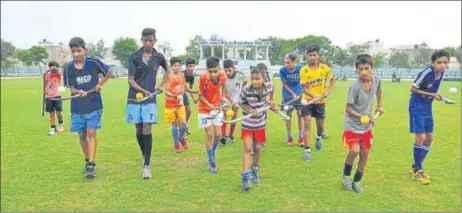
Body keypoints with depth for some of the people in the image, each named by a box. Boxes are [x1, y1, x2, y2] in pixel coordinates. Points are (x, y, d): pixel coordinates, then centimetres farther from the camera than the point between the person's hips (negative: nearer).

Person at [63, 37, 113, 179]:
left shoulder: (93, 62, -9)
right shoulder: (68, 68, -3)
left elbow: (109, 72, 6)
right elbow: (71, 88, -2)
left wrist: (100, 84, -3)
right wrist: (79, 92, -22)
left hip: (94, 105, -3)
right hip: (77, 107, 3)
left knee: (91, 133, -8)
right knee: (82, 135, 11)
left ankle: (91, 165, -6)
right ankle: (88, 161, 29)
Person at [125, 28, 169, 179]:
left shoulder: (159, 57, 0)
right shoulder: (134, 57, -7)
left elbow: (167, 70, 22)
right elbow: (131, 80, -10)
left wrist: (162, 85, 10)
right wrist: (143, 91, -26)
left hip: (150, 99, 0)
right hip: (134, 98, 0)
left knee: (147, 130, -8)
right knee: (138, 130, 9)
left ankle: (147, 165, -4)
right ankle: (144, 156, 33)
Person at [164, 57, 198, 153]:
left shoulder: (182, 75, 2)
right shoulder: (169, 76, -15)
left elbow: (185, 88, 14)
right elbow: (165, 91, -18)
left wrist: (197, 91, 6)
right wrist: (175, 96, -31)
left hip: (180, 104, 4)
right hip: (171, 104, -4)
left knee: (183, 124, 0)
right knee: (174, 124, 6)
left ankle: (181, 138, 30)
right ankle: (176, 144, 22)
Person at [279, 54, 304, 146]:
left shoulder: (300, 68, -16)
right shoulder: (282, 70, -17)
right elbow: (284, 84, -8)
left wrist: (300, 94, -7)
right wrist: (293, 94, -16)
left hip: (299, 94, 1)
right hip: (287, 95, 0)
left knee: (300, 115, 2)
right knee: (288, 115, 5)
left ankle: (301, 137, 14)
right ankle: (289, 137, 19)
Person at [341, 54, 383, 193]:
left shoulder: (376, 80, -8)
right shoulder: (354, 87, -24)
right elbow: (348, 109, -18)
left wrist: (379, 105, 19)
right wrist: (363, 116, -26)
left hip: (366, 126, 6)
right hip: (352, 125, -6)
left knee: (365, 152, 8)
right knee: (355, 150, -20)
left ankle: (357, 181, 24)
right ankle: (346, 176, 8)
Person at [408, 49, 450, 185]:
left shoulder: (441, 73, -1)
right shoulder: (426, 73, -23)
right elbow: (413, 89, -15)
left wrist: (435, 95, -2)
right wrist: (431, 94, -19)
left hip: (428, 108, 8)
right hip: (416, 107, -8)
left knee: (429, 138, 9)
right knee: (420, 138, -9)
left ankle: (416, 167, 24)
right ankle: (417, 171, 5)